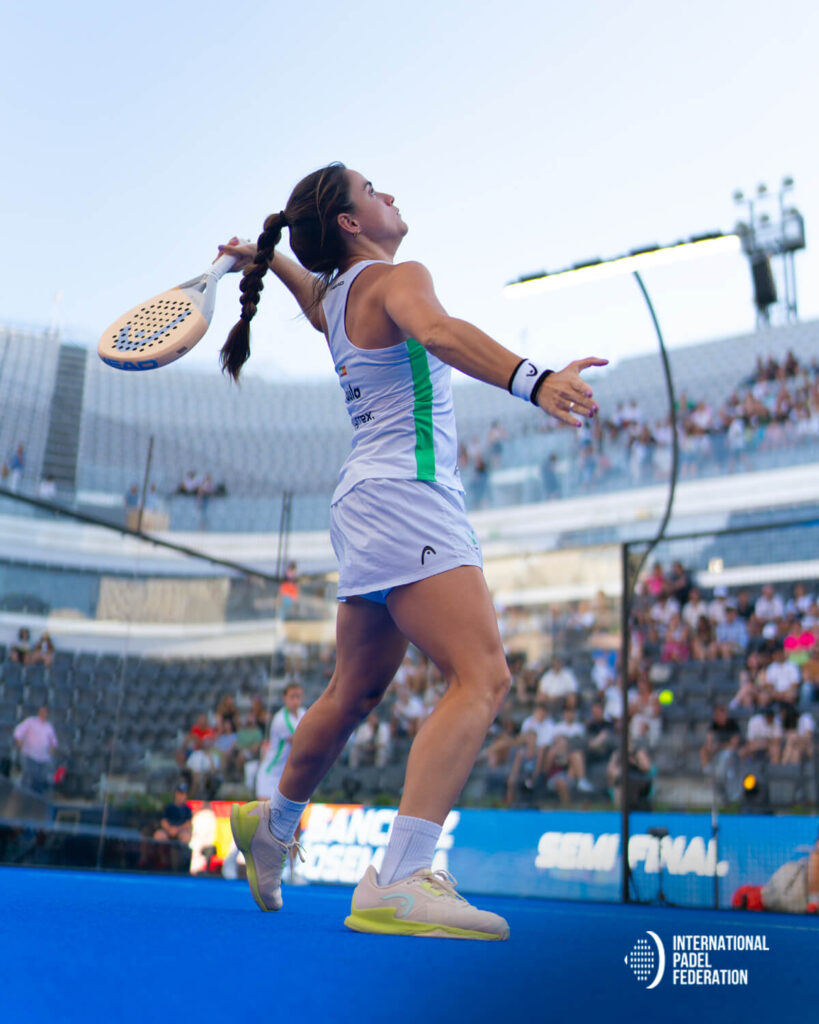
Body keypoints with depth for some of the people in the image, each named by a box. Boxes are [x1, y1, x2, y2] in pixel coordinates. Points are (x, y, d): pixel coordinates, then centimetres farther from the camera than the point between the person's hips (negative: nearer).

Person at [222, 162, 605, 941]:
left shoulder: (337, 295, 19)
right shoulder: (396, 278, -7)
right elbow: (437, 332, -30)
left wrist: (268, 256, 55)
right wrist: (534, 380, -45)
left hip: (368, 499, 10)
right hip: (407, 493, -10)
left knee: (354, 692, 22)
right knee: (481, 678, -21)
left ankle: (273, 824, 38)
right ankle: (396, 884, -31)